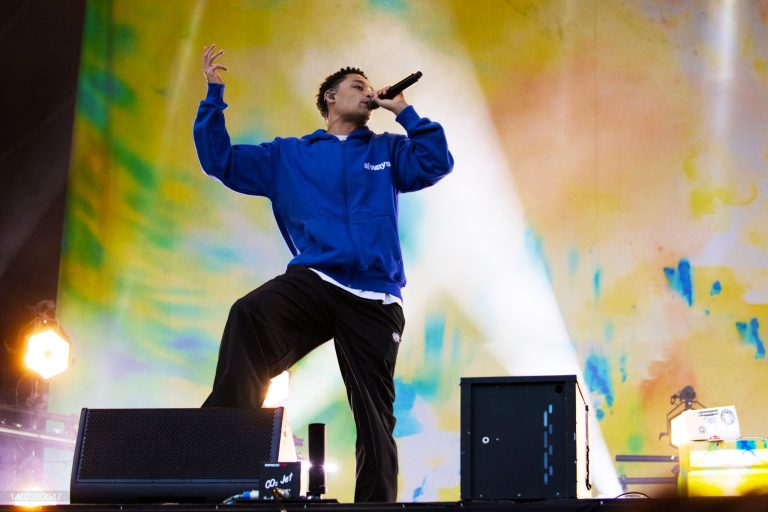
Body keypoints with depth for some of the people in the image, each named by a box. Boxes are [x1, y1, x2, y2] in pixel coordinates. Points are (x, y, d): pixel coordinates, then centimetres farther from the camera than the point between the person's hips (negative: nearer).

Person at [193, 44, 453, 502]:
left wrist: (404, 112, 10)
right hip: (313, 281, -2)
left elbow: (437, 164, 7)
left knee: (375, 417, 1)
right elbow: (220, 160, 15)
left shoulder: (386, 151, 21)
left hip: (375, 299, 2)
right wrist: (215, 95, 9)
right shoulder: (287, 155, 19)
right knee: (250, 316, -34)